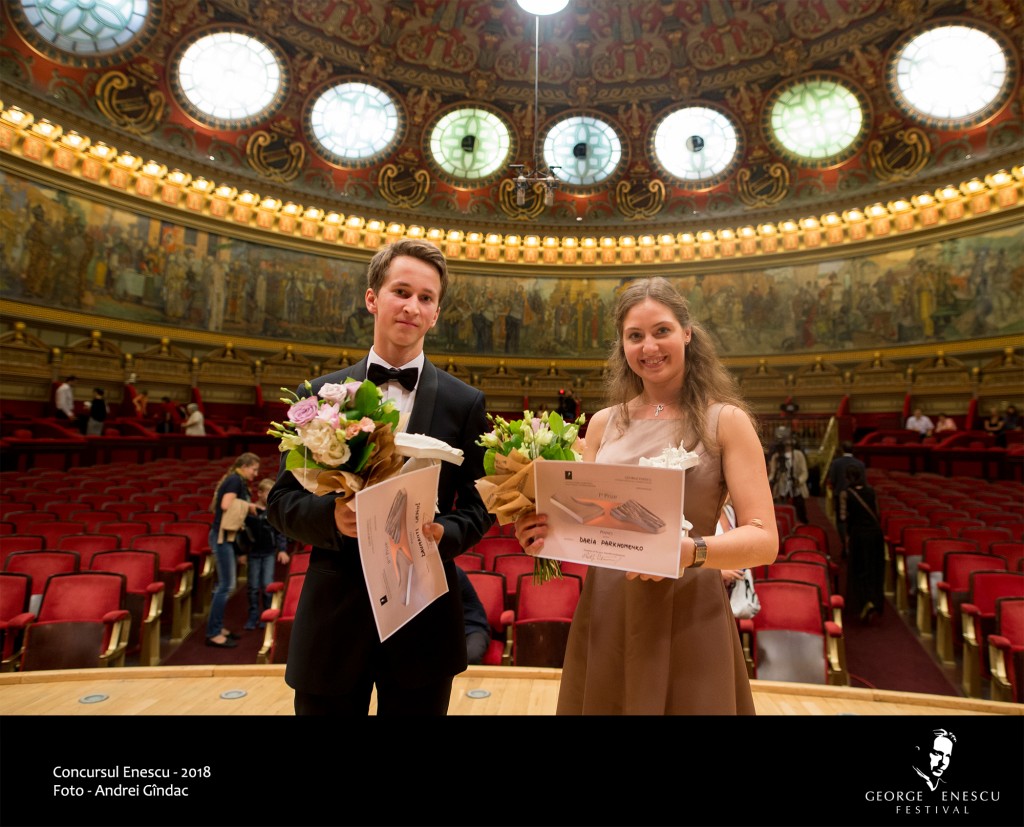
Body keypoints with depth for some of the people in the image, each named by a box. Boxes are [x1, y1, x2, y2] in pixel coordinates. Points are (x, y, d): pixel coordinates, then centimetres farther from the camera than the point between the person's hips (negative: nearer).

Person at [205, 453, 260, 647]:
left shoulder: (237, 481, 16)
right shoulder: (235, 480, -11)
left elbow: (234, 507, 14)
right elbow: (226, 506, -21)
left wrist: (247, 508, 7)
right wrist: (248, 507, -9)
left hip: (226, 535, 10)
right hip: (222, 535, -10)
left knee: (224, 584, 15)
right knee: (226, 585, -7)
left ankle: (217, 627, 23)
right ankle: (213, 633, -1)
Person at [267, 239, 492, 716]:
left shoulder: (464, 403, -1)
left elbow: (478, 506, 1)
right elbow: (282, 500, 3)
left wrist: (443, 533, -19)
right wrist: (330, 516, -17)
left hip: (423, 622, 0)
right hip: (333, 619, 1)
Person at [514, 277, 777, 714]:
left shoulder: (725, 420, -5)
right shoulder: (603, 423, 4)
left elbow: (764, 538, -10)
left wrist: (693, 550, -29)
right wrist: (544, 532, -13)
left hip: (688, 617, -3)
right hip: (603, 615, 3)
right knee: (603, 705, 18)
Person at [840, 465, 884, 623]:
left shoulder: (845, 494, -10)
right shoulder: (871, 491, 2)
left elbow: (844, 517, -13)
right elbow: (877, 513, 5)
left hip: (858, 533, -4)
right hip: (875, 532, 4)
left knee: (860, 570, 9)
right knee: (875, 571, 16)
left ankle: (867, 602, -9)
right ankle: (876, 606, 24)